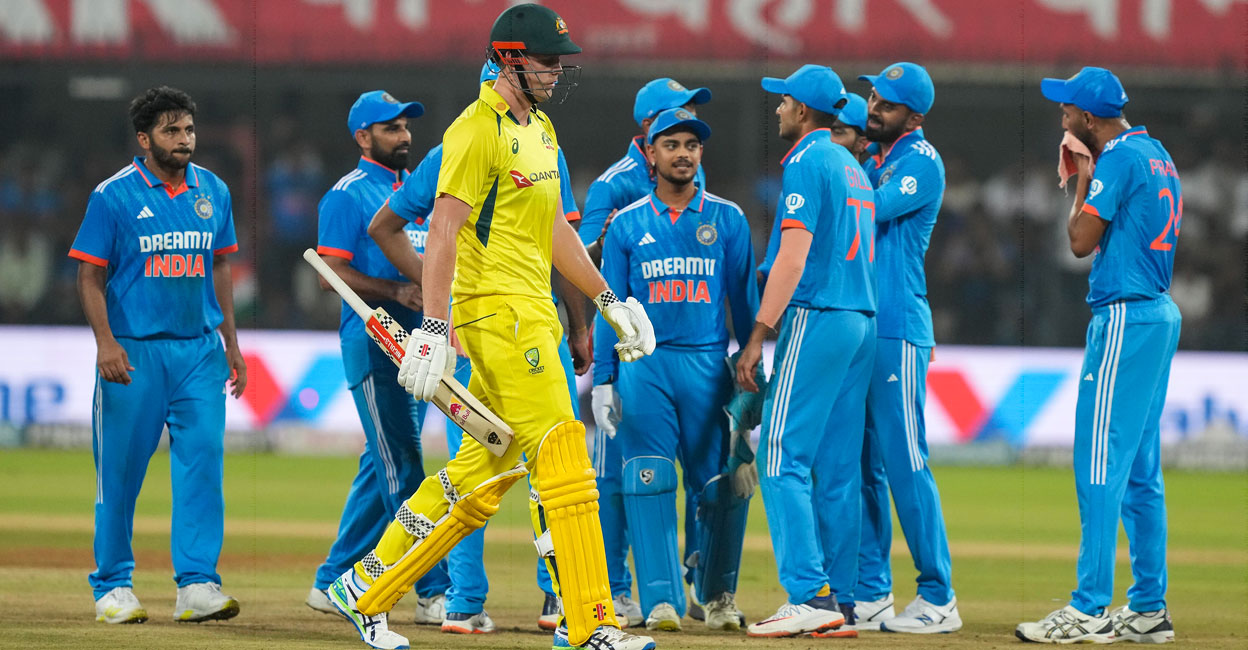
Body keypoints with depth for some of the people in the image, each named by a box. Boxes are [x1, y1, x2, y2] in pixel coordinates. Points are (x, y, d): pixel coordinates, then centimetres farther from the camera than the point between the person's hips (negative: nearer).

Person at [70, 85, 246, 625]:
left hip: (200, 351, 4)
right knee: (121, 468, 0)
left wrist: (231, 344, 15)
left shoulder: (213, 191, 10)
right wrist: (105, 342, -16)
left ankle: (197, 584, -7)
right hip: (134, 352, -4)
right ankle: (113, 586, 10)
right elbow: (90, 275, -4)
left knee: (203, 459, -6)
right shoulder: (114, 195, -4)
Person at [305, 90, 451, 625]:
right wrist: (397, 291, -24)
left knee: (383, 467, 11)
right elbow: (332, 273, -13)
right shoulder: (348, 195, -5)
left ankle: (333, 581, 19)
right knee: (402, 467, -9)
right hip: (373, 339, -8)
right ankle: (435, 592, -10)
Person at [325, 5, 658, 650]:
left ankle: (365, 590, 20)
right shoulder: (477, 130, -11)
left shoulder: (539, 130, 18)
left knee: (482, 475, 11)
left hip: (535, 314, 10)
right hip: (496, 310, -10)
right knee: (561, 456, -13)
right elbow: (443, 229, -18)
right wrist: (433, 327, -25)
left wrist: (609, 301, 25)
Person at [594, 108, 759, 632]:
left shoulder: (727, 220, 9)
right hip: (644, 367, 0)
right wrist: (604, 380, 2)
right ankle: (662, 599, -7)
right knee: (649, 484, -8)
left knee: (721, 486, -2)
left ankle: (717, 594, 15)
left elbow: (745, 301, 9)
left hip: (708, 366, 0)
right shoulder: (627, 225, 9)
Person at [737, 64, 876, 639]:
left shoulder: (807, 161, -8)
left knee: (782, 458, -11)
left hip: (816, 316, -9)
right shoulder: (853, 167, 20)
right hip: (862, 319, 9)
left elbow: (794, 256, -16)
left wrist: (759, 334, -17)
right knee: (837, 468, 8)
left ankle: (808, 596, -20)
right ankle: (839, 596, 5)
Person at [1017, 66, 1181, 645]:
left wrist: (1083, 181, 0)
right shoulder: (1157, 155, 16)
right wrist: (1090, 177, 17)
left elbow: (1081, 241, -14)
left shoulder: (1119, 158, -13)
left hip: (1124, 318, -10)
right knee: (1141, 468, 12)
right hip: (1161, 313, 10)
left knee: (1101, 465, -11)